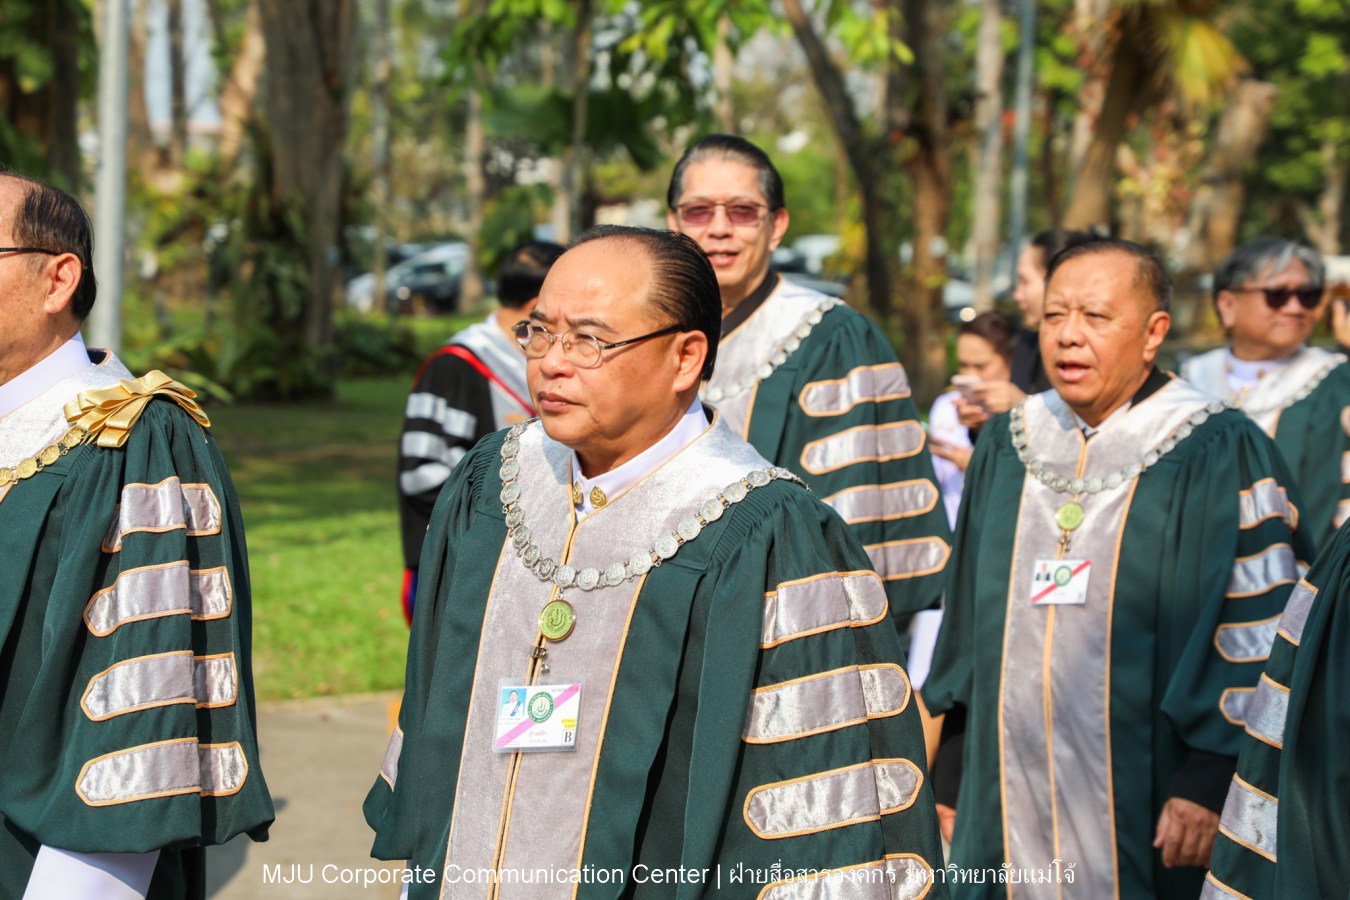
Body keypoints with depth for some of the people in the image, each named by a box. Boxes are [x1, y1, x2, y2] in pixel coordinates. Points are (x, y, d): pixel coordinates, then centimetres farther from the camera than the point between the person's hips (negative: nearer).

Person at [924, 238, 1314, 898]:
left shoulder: (1221, 456, -8)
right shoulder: (1006, 445, 8)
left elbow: (1258, 633, -11)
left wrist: (1212, 781, -16)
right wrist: (948, 769, 12)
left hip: (1147, 810, -4)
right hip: (1007, 795, 5)